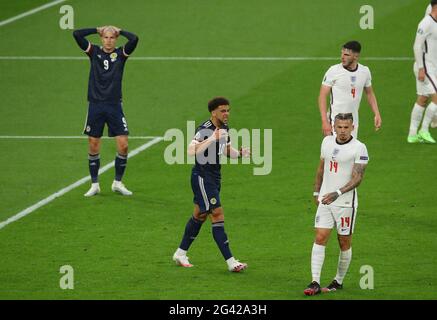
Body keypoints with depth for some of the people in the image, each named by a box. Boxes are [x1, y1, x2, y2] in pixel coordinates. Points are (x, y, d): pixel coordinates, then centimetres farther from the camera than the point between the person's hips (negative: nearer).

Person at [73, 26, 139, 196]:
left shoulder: (121, 54, 2)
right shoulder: (94, 52, 3)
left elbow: (134, 39, -15)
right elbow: (76, 34, -6)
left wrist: (120, 31, 0)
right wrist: (97, 30, 2)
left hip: (114, 105, 0)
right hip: (95, 105, 0)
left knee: (123, 145, -6)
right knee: (93, 146, 4)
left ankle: (118, 182, 10)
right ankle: (94, 184, 16)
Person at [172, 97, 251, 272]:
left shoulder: (224, 128, 7)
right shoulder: (205, 130, -21)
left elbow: (226, 149, 22)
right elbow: (191, 150, -35)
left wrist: (240, 153, 2)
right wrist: (212, 139, -42)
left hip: (214, 178, 10)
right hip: (202, 177, -10)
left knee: (200, 215, 18)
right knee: (218, 215, -12)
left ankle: (180, 254, 31)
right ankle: (230, 261, -14)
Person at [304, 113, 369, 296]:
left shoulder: (359, 148, -11)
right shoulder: (327, 141, 6)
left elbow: (357, 178, -17)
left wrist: (337, 193, -27)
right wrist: (316, 192, 21)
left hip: (346, 203, -4)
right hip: (325, 200, 4)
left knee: (344, 243, 6)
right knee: (320, 238, -6)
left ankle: (339, 281, 22)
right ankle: (315, 283, -10)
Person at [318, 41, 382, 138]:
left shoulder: (365, 71, 3)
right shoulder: (333, 71, -10)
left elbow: (370, 94, 18)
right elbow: (322, 96, -9)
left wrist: (377, 114, 10)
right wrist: (325, 122, -17)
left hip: (353, 122, 5)